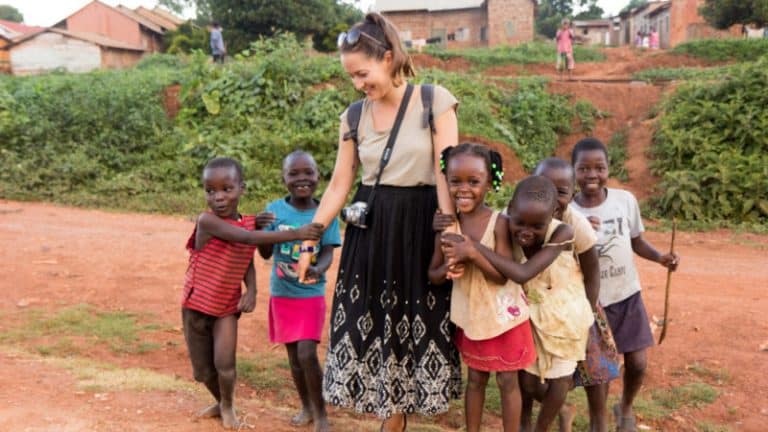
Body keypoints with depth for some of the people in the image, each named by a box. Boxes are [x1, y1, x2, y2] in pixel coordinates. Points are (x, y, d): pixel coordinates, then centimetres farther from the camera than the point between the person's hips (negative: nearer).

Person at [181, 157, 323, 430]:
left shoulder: (249, 223, -5)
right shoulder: (207, 221, -23)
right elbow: (249, 238, -33)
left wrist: (251, 291, -16)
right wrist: (296, 234, -37)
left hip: (227, 306, 2)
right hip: (196, 305, -2)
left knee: (224, 364, -10)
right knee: (202, 370, 9)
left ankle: (228, 407, 19)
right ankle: (221, 402, 39)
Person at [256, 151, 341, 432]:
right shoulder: (275, 209, -7)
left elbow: (327, 254, -13)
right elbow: (265, 254, -4)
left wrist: (318, 269, -35)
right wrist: (261, 230, -25)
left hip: (311, 295, -2)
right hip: (282, 294, 3)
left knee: (307, 354, -12)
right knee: (294, 356, 12)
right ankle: (306, 407, 31)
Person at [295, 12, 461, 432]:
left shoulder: (434, 101, -6)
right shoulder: (354, 116, 4)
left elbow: (447, 173, -10)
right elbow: (339, 185, 6)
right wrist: (308, 241, 4)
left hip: (417, 230, -3)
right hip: (368, 230, 4)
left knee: (413, 327, 6)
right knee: (373, 327, 7)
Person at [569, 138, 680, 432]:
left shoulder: (626, 200, -8)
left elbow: (636, 241, 6)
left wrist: (659, 257, -12)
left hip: (628, 295, 3)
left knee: (637, 363, 8)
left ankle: (625, 408, 39)